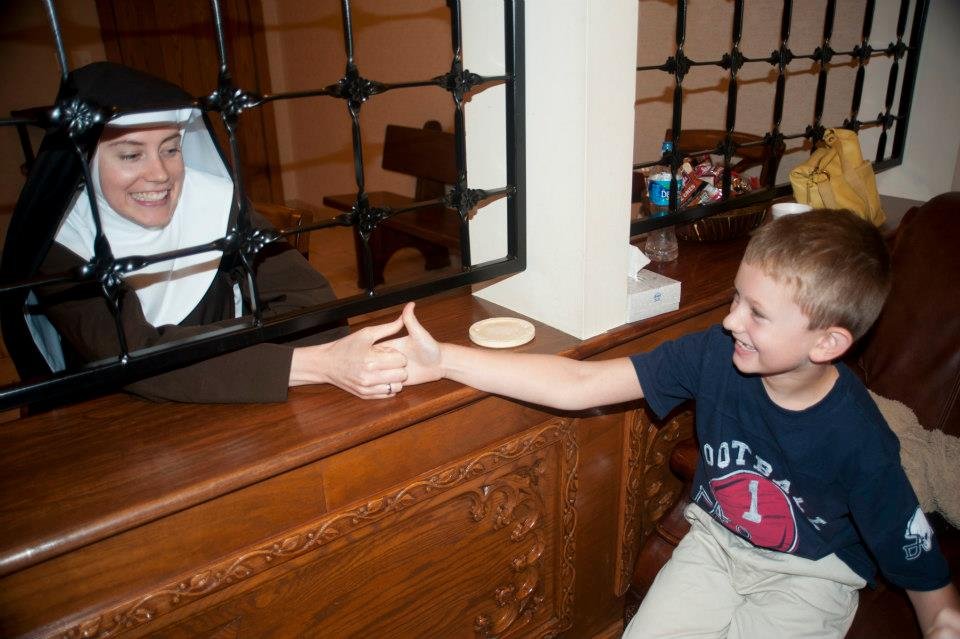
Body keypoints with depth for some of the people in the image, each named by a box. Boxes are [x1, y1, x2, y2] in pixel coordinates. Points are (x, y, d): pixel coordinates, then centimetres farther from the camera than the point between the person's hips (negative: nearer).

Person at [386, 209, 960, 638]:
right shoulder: (715, 355, -22)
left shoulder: (858, 442, -28)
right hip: (717, 539, 3)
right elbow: (579, 384, -26)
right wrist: (445, 359, -31)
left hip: (809, 573, -2)